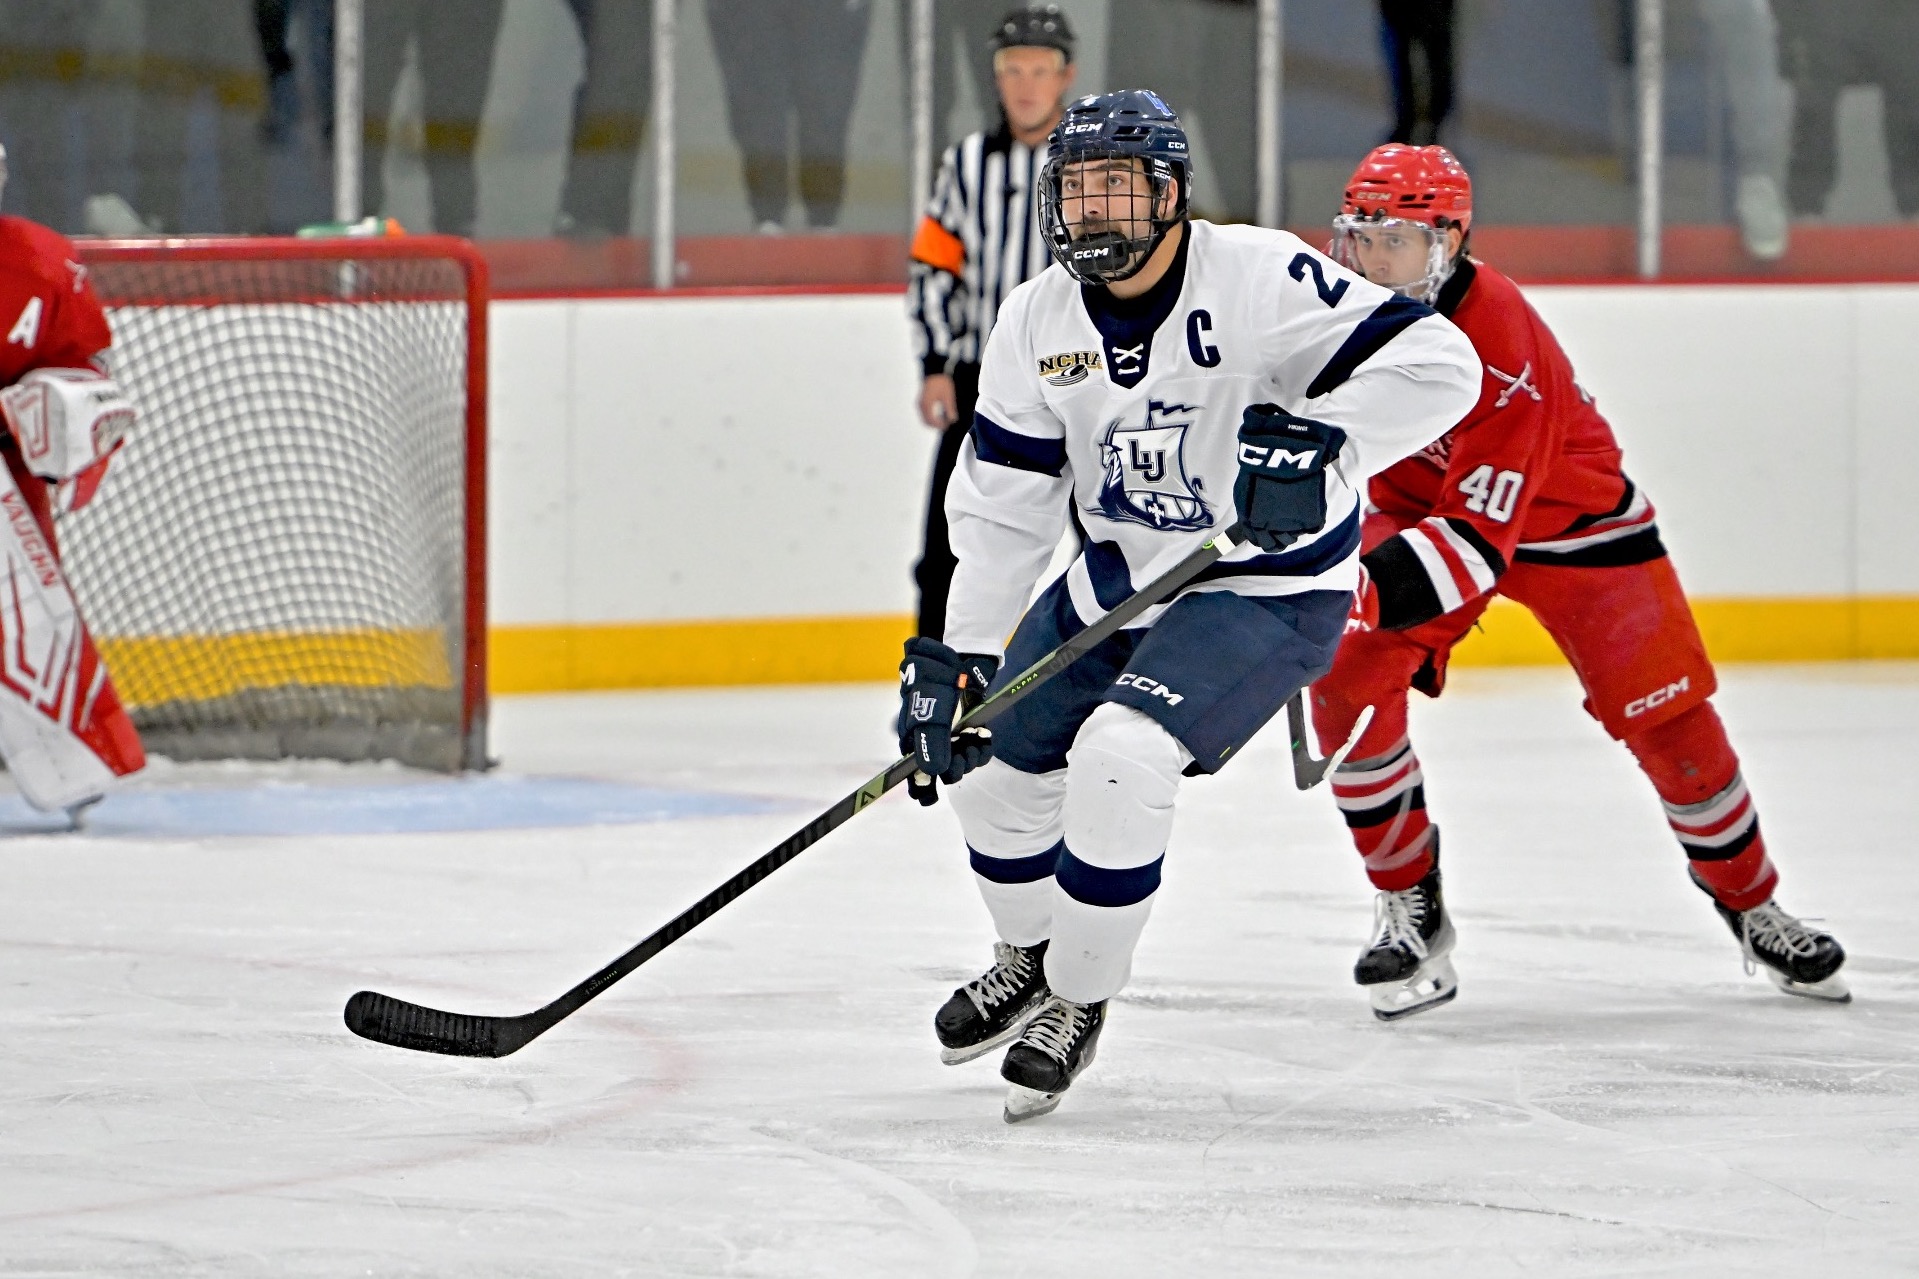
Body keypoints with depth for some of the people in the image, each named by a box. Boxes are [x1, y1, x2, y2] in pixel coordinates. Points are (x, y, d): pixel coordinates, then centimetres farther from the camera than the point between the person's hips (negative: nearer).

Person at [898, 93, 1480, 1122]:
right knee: (991, 755, 11)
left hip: (1269, 588, -7)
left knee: (1118, 757, -25)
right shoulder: (1037, 323, -5)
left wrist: (1316, 438, -43)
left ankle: (1079, 999, -3)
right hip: (1121, 574, 7)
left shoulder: (1255, 277, -23)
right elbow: (1000, 504, -1)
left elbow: (1435, 363, -28)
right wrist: (958, 654, -9)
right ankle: (1031, 957, 40)